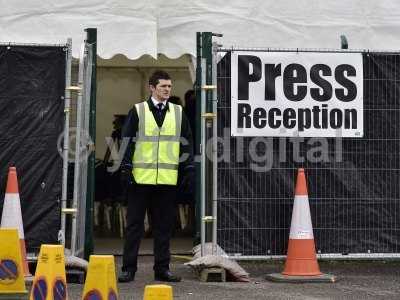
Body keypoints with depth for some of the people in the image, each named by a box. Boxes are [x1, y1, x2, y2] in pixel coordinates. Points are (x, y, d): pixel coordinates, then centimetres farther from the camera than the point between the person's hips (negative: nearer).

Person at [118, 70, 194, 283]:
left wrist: (189, 171, 5)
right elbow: (127, 141, 1)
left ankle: (162, 269, 14)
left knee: (164, 225, 7)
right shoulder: (138, 111, 3)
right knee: (134, 223, 1)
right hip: (141, 178, -2)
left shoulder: (178, 113, 11)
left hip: (168, 179, 2)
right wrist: (126, 169, -6)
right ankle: (128, 269, 7)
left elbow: (187, 143, 12)